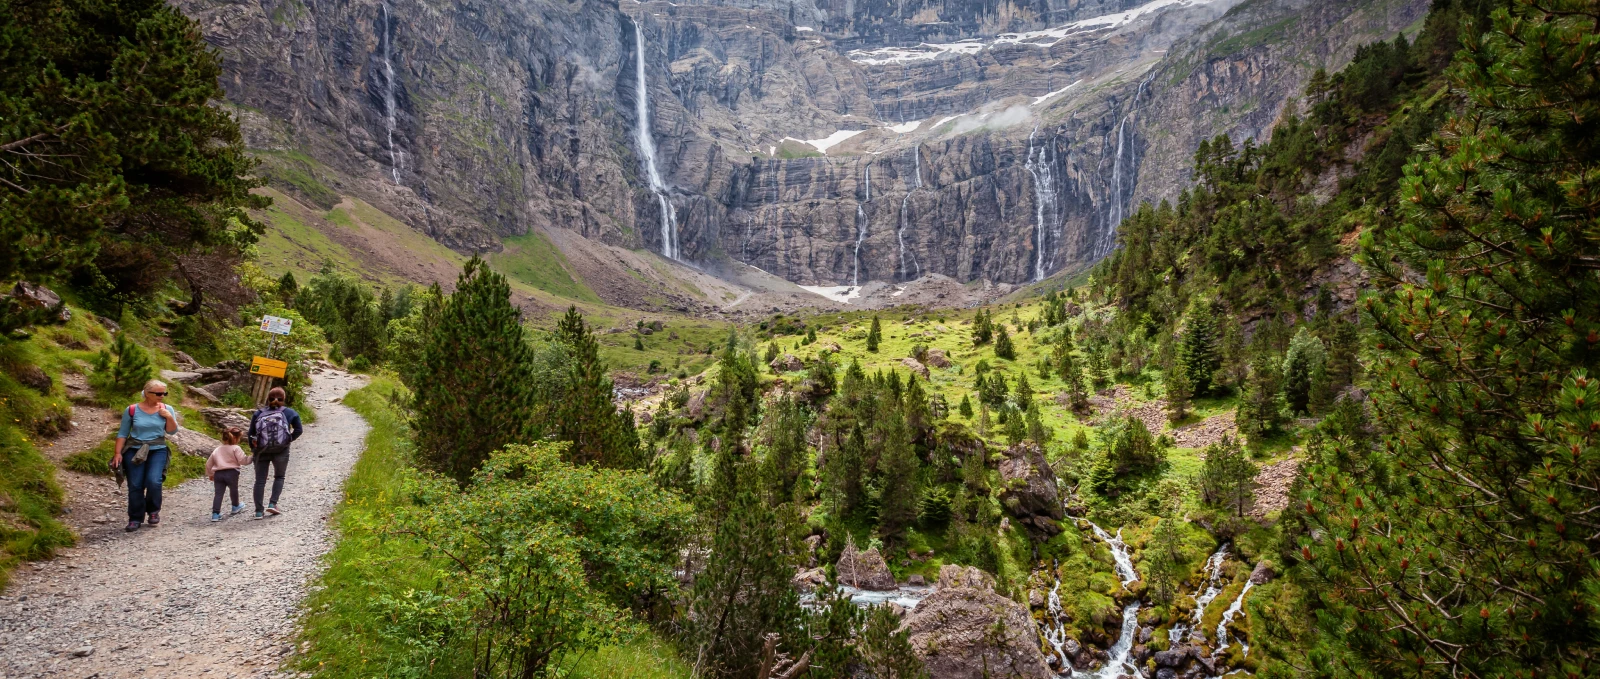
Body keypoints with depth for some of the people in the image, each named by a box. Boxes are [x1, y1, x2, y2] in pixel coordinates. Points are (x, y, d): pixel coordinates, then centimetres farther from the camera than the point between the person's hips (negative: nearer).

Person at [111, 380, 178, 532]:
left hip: (157, 450, 0)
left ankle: (153, 511, 8)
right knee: (135, 485, -1)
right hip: (135, 450, 0)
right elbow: (122, 433, 3)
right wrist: (118, 453, -2)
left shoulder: (166, 409, 0)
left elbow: (172, 431, 2)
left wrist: (169, 417, -13)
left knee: (154, 482, -17)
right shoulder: (132, 410, -4)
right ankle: (135, 519, 12)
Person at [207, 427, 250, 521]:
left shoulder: (217, 449, 17)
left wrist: (210, 474, 32)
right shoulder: (236, 449, -4)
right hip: (231, 472, -4)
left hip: (218, 474, 4)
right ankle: (236, 507, 39)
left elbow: (209, 463, 22)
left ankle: (215, 514, -4)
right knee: (233, 490, 19)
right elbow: (243, 460, -13)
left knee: (218, 493, 3)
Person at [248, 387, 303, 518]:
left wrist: (253, 449, 14)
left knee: (260, 481, 8)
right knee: (279, 477, 18)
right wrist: (289, 439, 7)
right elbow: (298, 430, -4)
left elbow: (251, 434, 4)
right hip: (281, 451, -1)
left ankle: (258, 511, 5)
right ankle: (273, 503, 3)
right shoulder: (290, 413, 2)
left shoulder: (258, 414, 6)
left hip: (261, 451, 1)